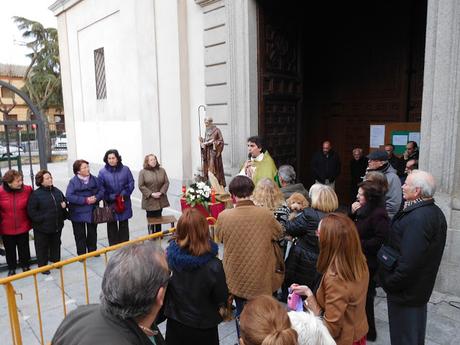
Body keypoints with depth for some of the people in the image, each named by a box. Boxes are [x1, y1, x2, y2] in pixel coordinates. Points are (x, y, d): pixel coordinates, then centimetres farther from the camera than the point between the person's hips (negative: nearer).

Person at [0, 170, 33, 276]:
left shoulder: (27, 190, -14)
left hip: (23, 227, 1)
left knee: (24, 248, 17)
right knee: (10, 250, 18)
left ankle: (25, 266, 38)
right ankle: (11, 268, 39)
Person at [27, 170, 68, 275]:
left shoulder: (57, 191, 4)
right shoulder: (36, 194, -14)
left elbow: (64, 202, 19)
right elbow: (31, 211, -14)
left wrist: (64, 205, -3)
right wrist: (41, 219, -18)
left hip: (57, 225, 6)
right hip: (42, 227, -5)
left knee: (56, 244, 20)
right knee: (42, 247, 8)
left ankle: (56, 260, 38)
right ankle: (42, 266, 22)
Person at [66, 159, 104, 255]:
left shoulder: (94, 179, -2)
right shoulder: (73, 181, -14)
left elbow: (102, 190, 1)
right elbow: (69, 196, -21)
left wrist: (96, 198, -20)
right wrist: (85, 200, -24)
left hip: (92, 212, 4)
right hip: (78, 214, -3)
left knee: (92, 233, 17)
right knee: (80, 235, 8)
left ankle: (92, 251, 36)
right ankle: (81, 254, 22)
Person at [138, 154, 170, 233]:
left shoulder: (162, 170, 5)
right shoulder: (143, 172, -3)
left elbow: (166, 182, 4)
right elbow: (141, 186, -7)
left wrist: (161, 192, -10)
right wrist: (151, 194, -13)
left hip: (160, 200, 2)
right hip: (149, 200, -2)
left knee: (159, 217, 10)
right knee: (151, 218, 4)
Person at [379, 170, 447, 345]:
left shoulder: (417, 219, -30)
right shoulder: (435, 212, 3)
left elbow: (409, 262, -32)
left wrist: (389, 283, -17)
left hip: (405, 292, -10)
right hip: (421, 287, 10)